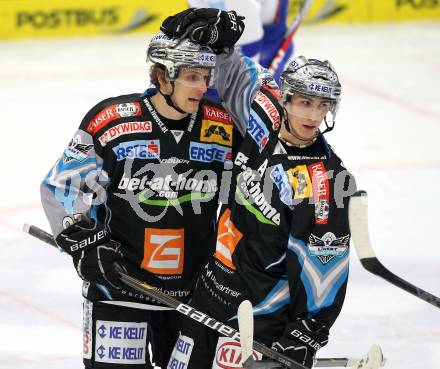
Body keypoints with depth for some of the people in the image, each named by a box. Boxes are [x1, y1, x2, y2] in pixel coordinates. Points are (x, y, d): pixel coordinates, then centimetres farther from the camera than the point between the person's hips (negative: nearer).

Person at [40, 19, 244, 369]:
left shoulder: (223, 127, -2)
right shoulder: (111, 121, -11)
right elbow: (63, 186, -3)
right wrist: (85, 241, -11)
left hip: (194, 288, 3)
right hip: (118, 279, -3)